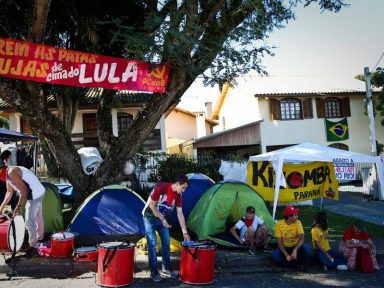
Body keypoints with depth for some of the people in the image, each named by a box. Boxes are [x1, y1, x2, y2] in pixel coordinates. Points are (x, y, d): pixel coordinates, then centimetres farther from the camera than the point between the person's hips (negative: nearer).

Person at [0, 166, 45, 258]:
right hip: (39, 192, 11)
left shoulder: (11, 172, -21)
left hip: (35, 195, -11)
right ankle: (40, 236, 49)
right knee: (38, 216, 28)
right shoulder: (7, 175, 10)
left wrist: (18, 206, -19)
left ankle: (33, 248, 1)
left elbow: (23, 189, -22)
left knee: (29, 222, -5)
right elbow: (9, 192, 19)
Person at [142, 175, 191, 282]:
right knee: (152, 243, -8)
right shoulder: (161, 188, -28)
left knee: (166, 242, 4)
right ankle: (154, 272, 0)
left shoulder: (178, 195, -8)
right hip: (150, 217, -6)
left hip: (162, 218, 6)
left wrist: (184, 232, -6)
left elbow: (180, 214, -5)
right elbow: (152, 205, -22)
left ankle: (166, 270, 15)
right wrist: (162, 219, -18)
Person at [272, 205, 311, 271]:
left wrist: (295, 250, -38)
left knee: (307, 248, -33)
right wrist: (286, 255, -27)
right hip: (285, 248, 0)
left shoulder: (298, 223, -11)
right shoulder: (279, 224, -14)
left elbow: (302, 238, -22)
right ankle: (298, 265, -22)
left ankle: (301, 263, -8)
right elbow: (279, 242, -15)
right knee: (275, 255, -31)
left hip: (296, 247, 0)